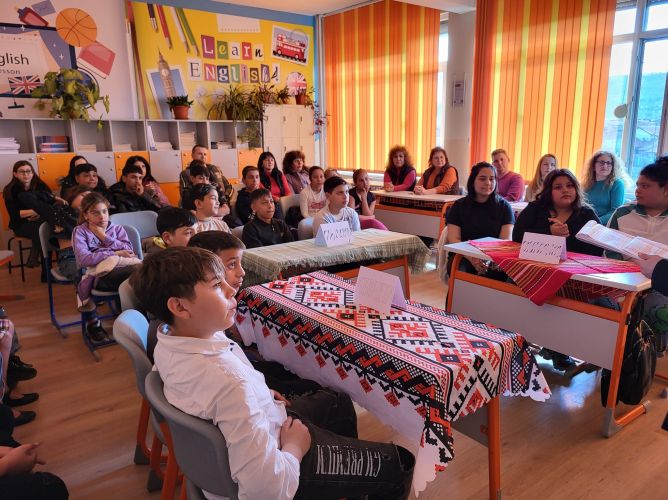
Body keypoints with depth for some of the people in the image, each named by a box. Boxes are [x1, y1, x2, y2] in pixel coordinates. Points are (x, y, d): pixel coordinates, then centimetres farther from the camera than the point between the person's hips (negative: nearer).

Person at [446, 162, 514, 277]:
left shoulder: (504, 207, 8)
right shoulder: (459, 206, 6)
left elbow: (506, 241, -3)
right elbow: (453, 239, -4)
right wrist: (472, 258, -25)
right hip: (463, 256, -1)